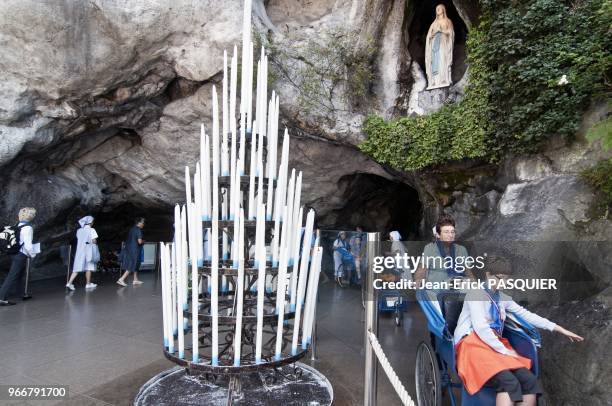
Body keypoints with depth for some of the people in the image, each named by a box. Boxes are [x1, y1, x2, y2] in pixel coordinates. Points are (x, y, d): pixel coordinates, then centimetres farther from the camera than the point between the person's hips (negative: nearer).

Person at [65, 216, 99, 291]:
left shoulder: (79, 230, 10)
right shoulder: (91, 230, -7)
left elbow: (79, 240, 8)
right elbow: (94, 241, -12)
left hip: (80, 250, 5)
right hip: (88, 250, -5)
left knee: (77, 268, 5)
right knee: (89, 267, 6)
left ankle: (69, 283, -6)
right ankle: (88, 284, 13)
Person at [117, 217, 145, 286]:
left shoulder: (132, 229, 12)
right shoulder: (138, 230, -15)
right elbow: (139, 241, -21)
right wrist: (143, 241, 1)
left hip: (128, 249, 9)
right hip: (134, 251, -9)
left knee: (135, 265, 16)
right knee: (131, 267, -3)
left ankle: (135, 280, 21)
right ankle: (121, 279, -7)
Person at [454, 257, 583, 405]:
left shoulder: (503, 298, 19)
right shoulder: (476, 293, -5)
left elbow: (527, 315, 19)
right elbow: (480, 327, -14)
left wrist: (561, 330, 15)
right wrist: (504, 351, -12)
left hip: (496, 345, 8)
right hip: (472, 344, -7)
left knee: (530, 381, -15)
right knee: (509, 382, -29)